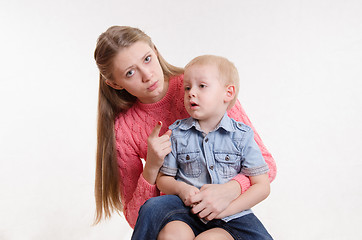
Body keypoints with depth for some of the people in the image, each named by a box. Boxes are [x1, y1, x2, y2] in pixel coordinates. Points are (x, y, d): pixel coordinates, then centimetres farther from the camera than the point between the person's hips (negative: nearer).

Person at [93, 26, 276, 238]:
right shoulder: (122, 128, -6)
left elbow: (264, 161, -9)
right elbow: (134, 218, -2)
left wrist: (230, 190, -30)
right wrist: (151, 168, -20)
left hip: (225, 207, 1)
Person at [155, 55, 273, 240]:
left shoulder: (241, 136, 0)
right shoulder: (177, 134, 4)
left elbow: (262, 186, -2)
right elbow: (163, 179, 11)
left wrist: (225, 208, -13)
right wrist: (180, 188, -12)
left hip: (232, 216, -1)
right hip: (189, 212, 1)